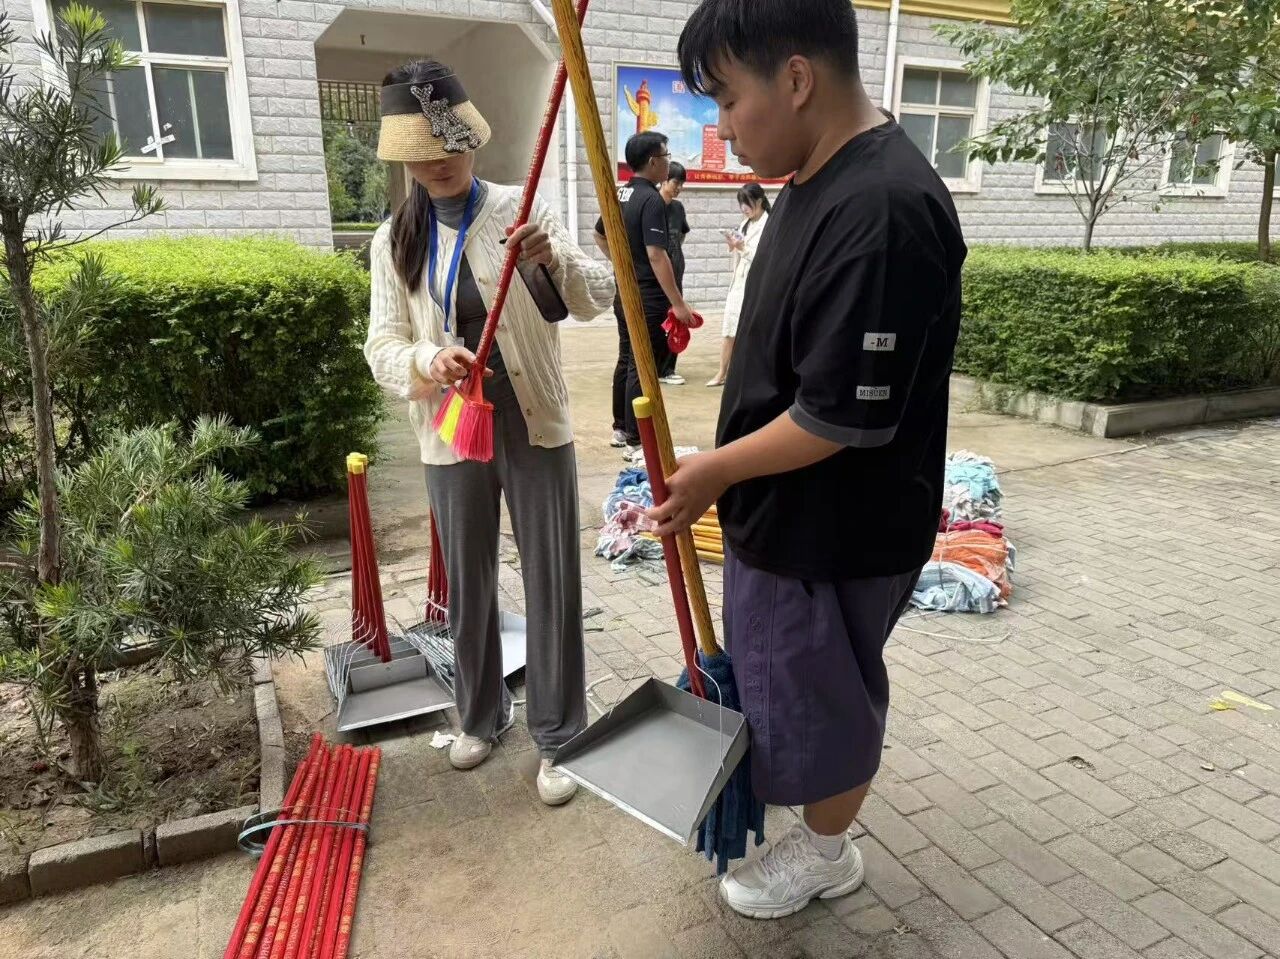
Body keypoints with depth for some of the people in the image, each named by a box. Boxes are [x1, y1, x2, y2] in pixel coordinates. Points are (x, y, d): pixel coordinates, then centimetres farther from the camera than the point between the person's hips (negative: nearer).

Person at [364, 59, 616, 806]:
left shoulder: (522, 211, -2)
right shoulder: (395, 239, 3)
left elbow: (600, 296, -7)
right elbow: (382, 344, -1)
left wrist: (555, 259, -28)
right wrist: (429, 360, -23)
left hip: (536, 428, -2)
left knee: (554, 585, 3)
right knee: (468, 587, 15)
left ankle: (559, 737, 20)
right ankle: (483, 715, 37)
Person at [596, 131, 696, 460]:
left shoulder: (620, 194, 10)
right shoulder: (652, 200, -17)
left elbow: (600, 236, 24)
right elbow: (656, 255, -24)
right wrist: (678, 303, -23)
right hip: (648, 299, -9)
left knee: (626, 362, 16)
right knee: (643, 369, -5)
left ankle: (621, 428, 26)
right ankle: (636, 442, 0)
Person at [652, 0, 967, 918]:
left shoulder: (884, 214, -29)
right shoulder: (817, 182, 4)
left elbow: (844, 418, -28)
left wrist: (716, 470, -15)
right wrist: (727, 470, 15)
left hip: (834, 532, -9)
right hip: (786, 510, 9)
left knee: (823, 693, 14)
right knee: (775, 673, 27)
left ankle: (826, 852, 41)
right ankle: (763, 786, 53)